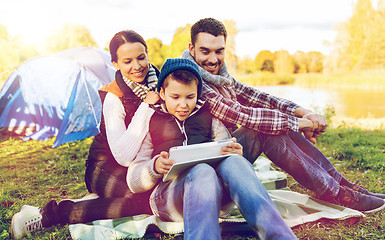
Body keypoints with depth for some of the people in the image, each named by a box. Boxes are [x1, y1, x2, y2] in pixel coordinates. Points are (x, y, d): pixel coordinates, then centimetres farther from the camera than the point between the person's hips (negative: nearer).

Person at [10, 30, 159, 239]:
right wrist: (146, 107, -28)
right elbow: (124, 157, -29)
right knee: (149, 197, -32)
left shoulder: (157, 82, -3)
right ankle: (49, 214, -22)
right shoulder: (113, 98, -20)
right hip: (107, 166, -7)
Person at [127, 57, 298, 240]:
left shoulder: (207, 115, 23)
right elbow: (133, 183, 12)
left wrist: (235, 154, -7)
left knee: (233, 162, -32)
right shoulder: (150, 122, 15)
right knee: (202, 172, -37)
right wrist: (155, 167, -12)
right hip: (168, 191, -2)